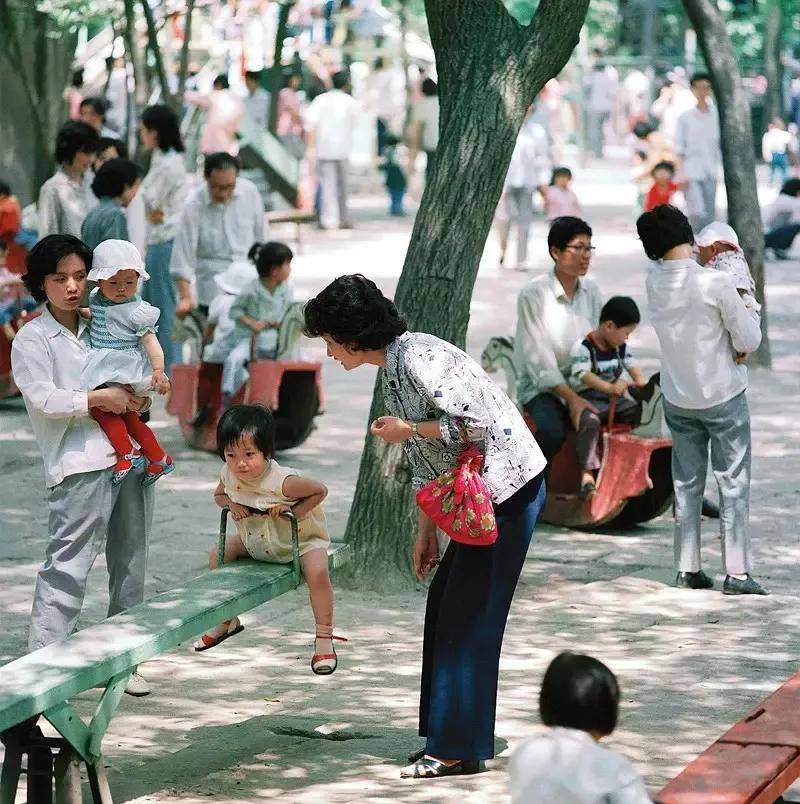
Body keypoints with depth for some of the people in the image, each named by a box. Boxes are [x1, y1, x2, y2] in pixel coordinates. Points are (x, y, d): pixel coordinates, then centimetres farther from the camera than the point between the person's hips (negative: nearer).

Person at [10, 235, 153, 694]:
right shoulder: (32, 339, 0)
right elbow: (43, 398, -11)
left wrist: (140, 400, 6)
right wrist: (99, 399, -13)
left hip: (129, 458, 7)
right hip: (79, 466, -7)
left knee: (130, 566, 9)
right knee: (69, 566, -12)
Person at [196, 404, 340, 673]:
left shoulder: (282, 481, -35)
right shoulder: (229, 475, -17)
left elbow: (320, 491, -20)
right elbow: (219, 494, 7)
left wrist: (293, 510, -29)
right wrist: (231, 504, -16)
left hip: (302, 537, -6)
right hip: (255, 539, 6)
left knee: (317, 571, -30)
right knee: (218, 556, 2)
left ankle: (324, 640, -19)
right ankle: (226, 621, 22)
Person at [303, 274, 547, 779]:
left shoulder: (416, 357, -18)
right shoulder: (392, 369, 14)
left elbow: (472, 424, -25)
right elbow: (424, 460, 20)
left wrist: (407, 430, -13)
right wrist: (426, 531, 19)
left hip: (509, 487, -10)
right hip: (482, 493, 10)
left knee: (468, 614, -6)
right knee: (446, 604, 13)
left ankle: (459, 750, -1)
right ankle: (448, 737, 19)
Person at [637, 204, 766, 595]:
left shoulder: (654, 280, -8)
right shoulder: (716, 283, -22)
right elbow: (750, 340, -15)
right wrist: (746, 308, 3)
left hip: (677, 398, 5)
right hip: (723, 395, -4)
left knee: (686, 483, 13)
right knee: (733, 483, 3)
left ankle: (687, 569, 15)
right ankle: (737, 572, 1)